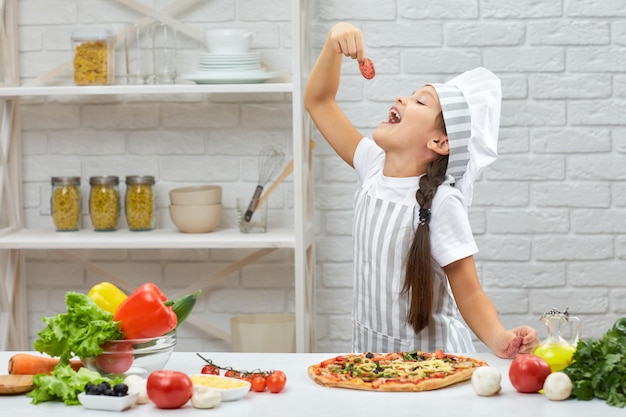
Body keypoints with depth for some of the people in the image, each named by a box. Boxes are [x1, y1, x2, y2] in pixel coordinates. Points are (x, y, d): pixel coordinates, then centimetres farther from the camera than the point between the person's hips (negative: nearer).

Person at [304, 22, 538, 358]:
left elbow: (469, 294, -17)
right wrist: (334, 46, -8)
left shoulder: (441, 202, -17)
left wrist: (498, 339, -37)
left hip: (430, 356, -6)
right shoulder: (373, 166, 0)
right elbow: (318, 101, 8)